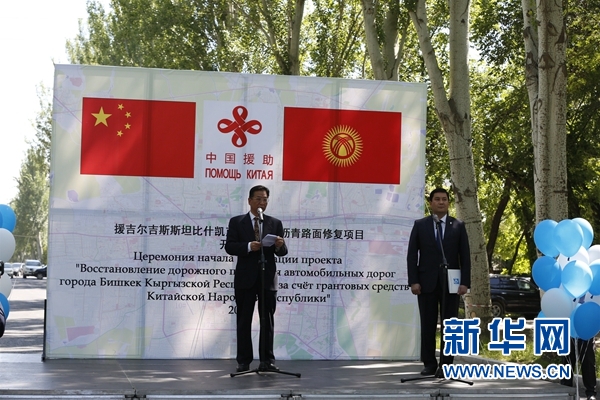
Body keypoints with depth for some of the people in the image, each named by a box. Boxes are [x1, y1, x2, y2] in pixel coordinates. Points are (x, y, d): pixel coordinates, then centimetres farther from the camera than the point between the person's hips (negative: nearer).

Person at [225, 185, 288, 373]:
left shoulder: (275, 223, 10)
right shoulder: (236, 222, 5)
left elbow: (282, 252, 6)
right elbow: (229, 246, -5)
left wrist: (280, 245, -18)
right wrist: (248, 246, -20)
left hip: (268, 278, 1)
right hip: (245, 279, -1)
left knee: (267, 321, 3)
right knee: (244, 321, 3)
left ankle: (267, 361, 6)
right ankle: (244, 362, 8)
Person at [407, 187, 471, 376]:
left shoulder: (458, 226, 6)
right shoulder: (420, 225, 5)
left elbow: (465, 256, 3)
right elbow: (412, 255, 2)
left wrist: (465, 282, -6)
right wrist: (413, 281, -7)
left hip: (450, 282, 0)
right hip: (427, 282, 0)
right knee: (428, 325, 4)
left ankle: (445, 364, 7)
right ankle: (429, 363, 12)